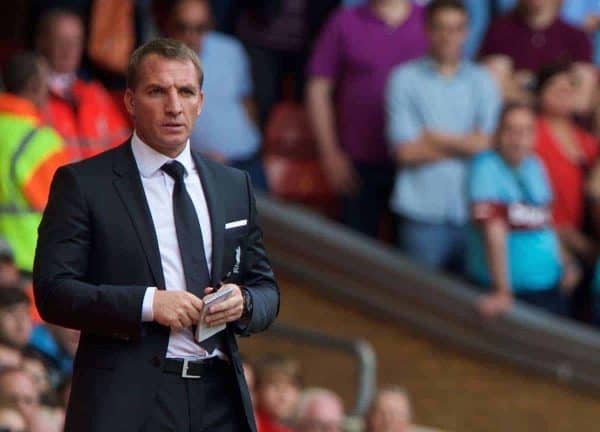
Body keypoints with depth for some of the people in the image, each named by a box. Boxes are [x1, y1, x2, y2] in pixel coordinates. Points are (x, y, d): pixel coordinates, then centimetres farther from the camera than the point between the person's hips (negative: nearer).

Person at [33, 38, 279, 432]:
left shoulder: (234, 186, 15)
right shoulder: (82, 183, 1)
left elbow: (266, 290, 18)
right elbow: (53, 291, -7)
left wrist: (243, 303, -5)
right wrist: (147, 303, -18)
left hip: (220, 400, 4)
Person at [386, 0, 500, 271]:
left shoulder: (482, 82, 10)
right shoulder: (405, 79, 4)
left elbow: (488, 144, -1)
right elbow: (406, 152, -4)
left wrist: (434, 137, -5)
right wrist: (462, 145, -3)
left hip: (471, 210, 2)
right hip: (423, 211, -2)